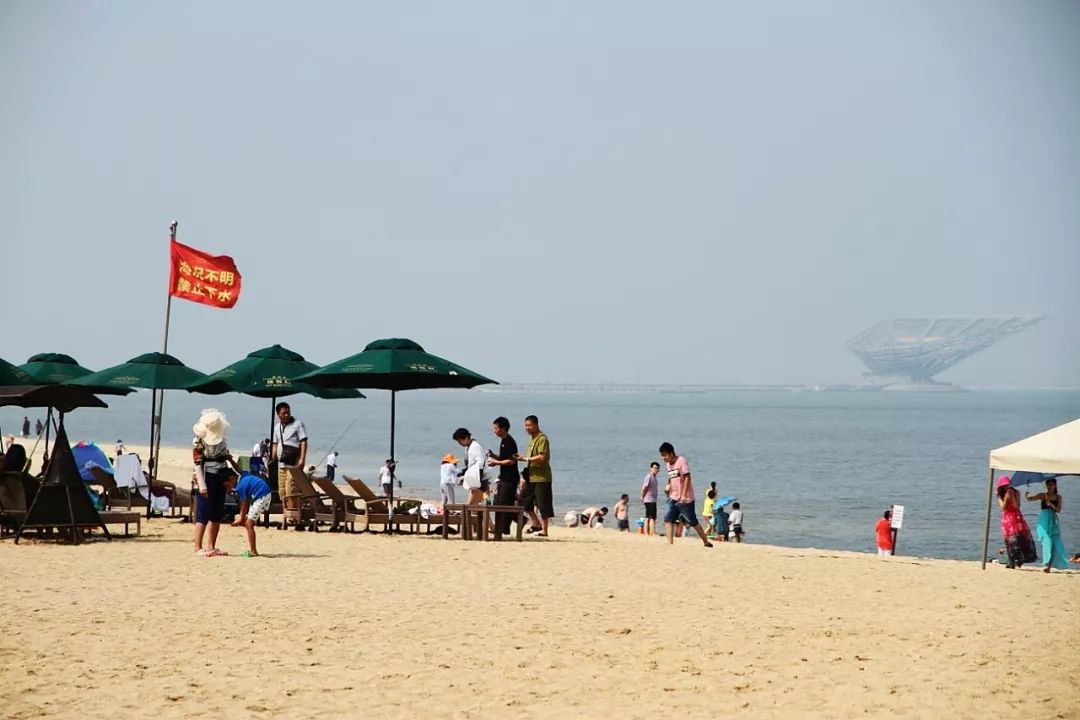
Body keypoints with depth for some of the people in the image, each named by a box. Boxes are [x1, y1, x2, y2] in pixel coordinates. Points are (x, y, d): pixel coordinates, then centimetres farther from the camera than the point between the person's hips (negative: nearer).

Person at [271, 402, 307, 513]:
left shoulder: (297, 424, -1)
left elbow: (303, 442, -6)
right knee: (282, 491, 5)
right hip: (281, 464, 7)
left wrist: (302, 459, -16)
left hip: (294, 464, -7)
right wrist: (272, 460, 14)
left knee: (291, 491, -16)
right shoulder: (277, 427, 18)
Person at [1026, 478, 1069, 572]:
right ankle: (1046, 564, -18)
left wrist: (1051, 504, -17)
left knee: (1056, 543, -1)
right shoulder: (1042, 495, 4)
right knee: (1047, 542, -14)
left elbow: (1058, 510, -1)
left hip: (1053, 522, 3)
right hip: (1044, 521, -3)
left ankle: (1050, 565, 7)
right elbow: (1030, 498, -10)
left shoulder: (1058, 497, 10)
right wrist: (1027, 495, -32)